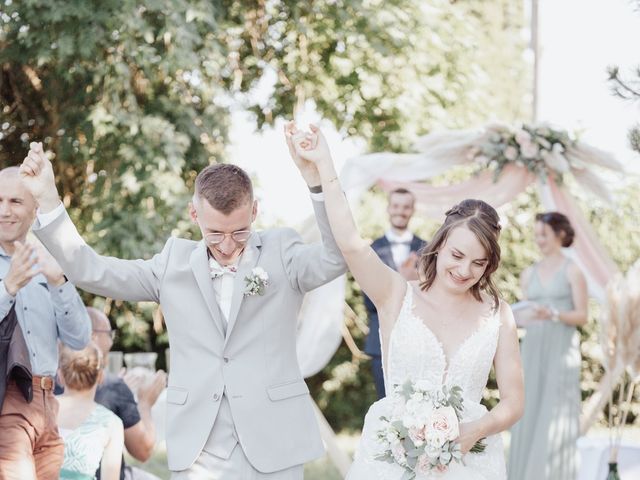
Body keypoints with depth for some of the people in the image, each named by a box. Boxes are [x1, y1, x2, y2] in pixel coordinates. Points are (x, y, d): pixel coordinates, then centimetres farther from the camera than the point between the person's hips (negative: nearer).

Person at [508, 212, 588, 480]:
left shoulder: (572, 271, 0)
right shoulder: (528, 274, 14)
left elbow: (582, 316, -5)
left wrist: (553, 314, -20)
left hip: (561, 350, -5)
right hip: (533, 349, 5)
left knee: (555, 416, -7)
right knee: (529, 416, 2)